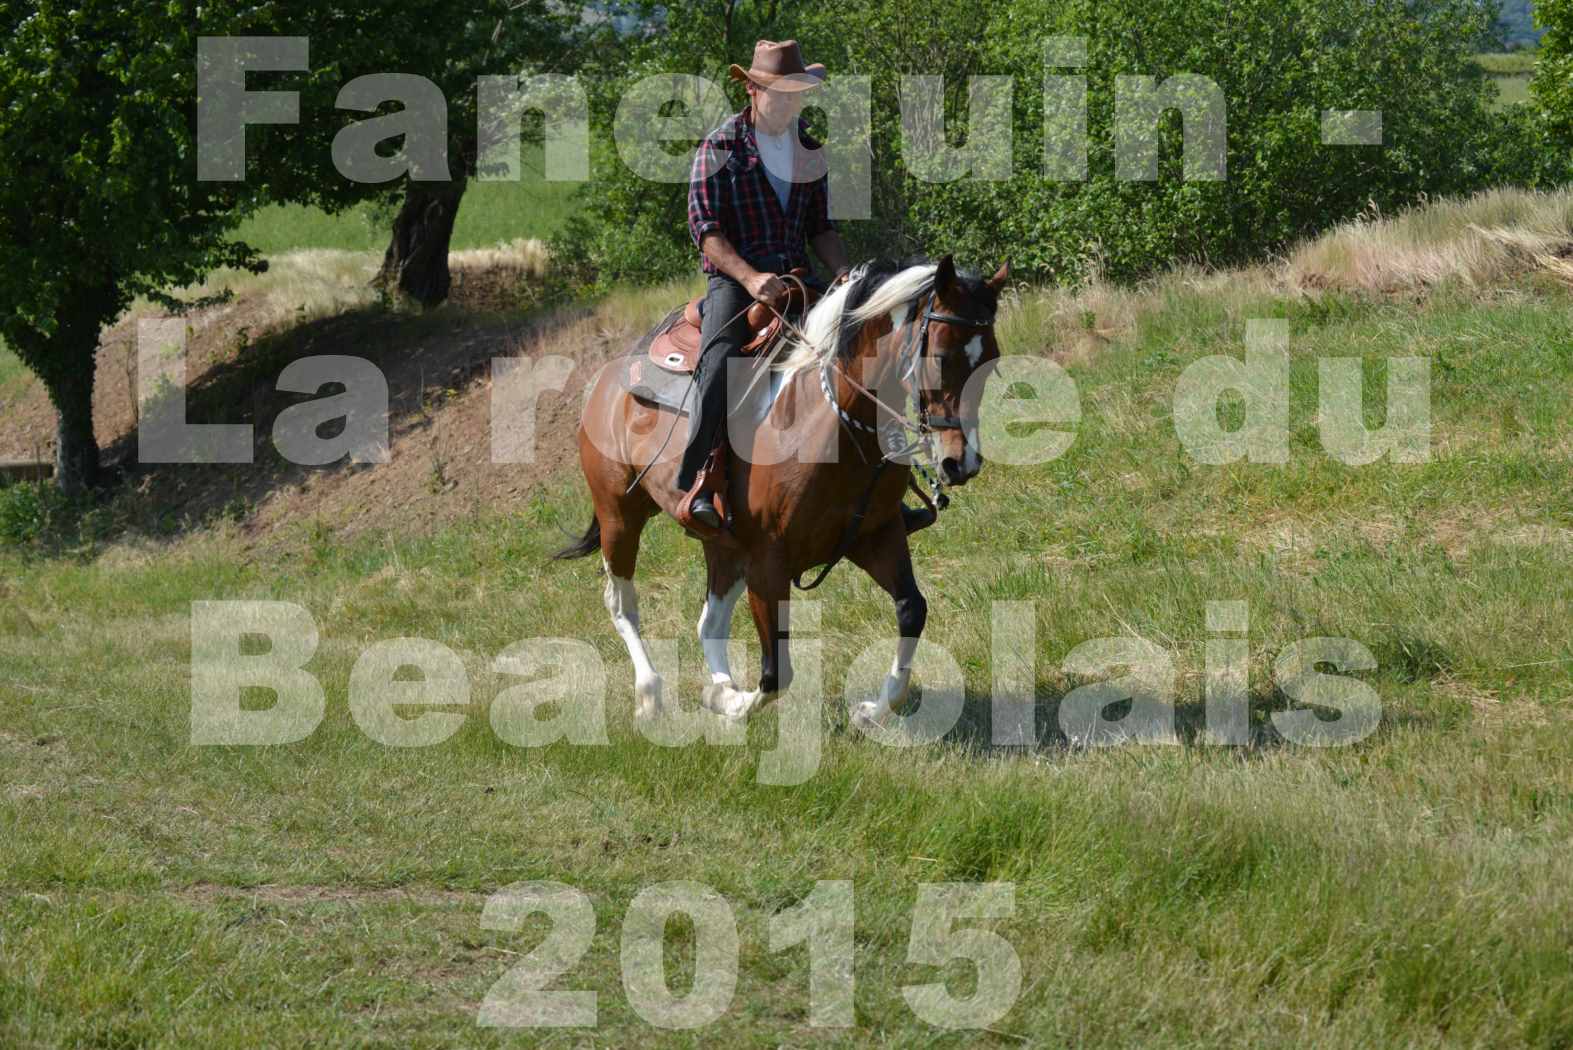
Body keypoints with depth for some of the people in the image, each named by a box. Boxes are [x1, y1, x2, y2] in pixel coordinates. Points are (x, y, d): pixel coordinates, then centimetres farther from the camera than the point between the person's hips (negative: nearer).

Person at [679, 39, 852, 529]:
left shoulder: (810, 150, 14)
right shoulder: (721, 147, -4)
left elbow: (821, 227, 19)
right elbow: (706, 229, -12)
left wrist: (843, 274, -1)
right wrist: (750, 278, -26)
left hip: (793, 278, 5)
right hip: (732, 280, -5)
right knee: (721, 360, -31)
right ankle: (697, 485, -33)